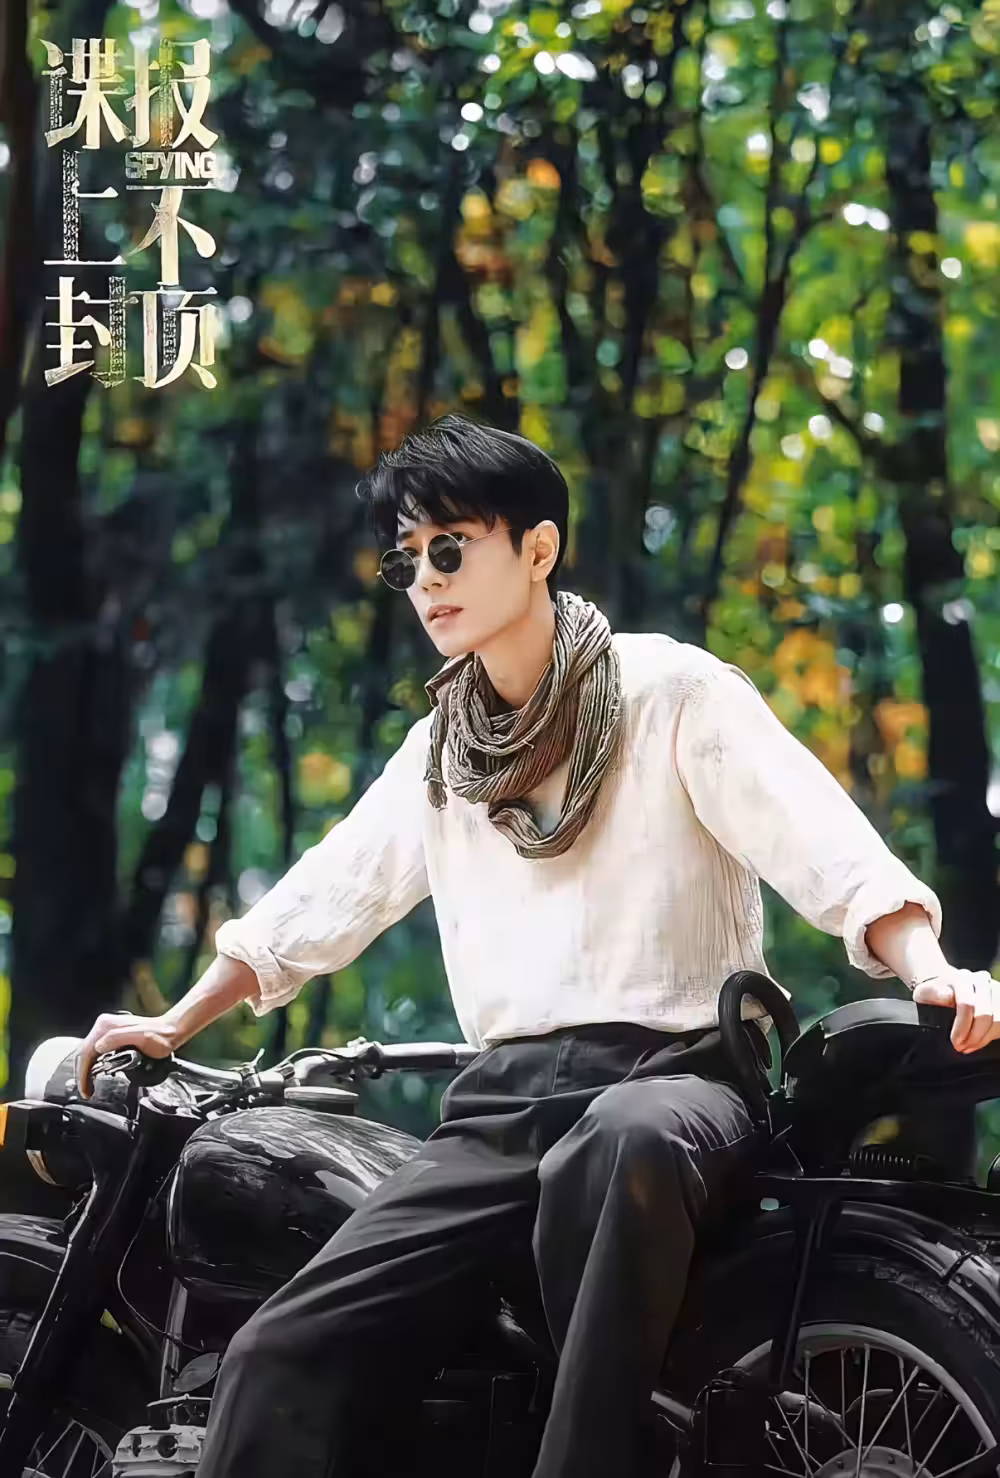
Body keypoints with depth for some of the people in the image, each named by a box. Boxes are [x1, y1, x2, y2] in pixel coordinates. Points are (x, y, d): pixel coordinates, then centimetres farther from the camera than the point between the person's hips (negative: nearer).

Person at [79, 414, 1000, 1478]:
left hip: (668, 1078, -5)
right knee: (279, 1356, -17)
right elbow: (324, 897, 32)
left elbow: (824, 842, -9)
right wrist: (173, 1025, 31)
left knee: (621, 1147, -45)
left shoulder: (669, 692, 2)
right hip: (503, 1103, 5)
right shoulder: (438, 748, 21)